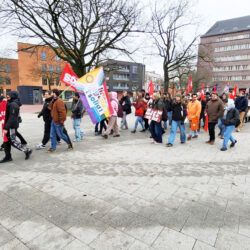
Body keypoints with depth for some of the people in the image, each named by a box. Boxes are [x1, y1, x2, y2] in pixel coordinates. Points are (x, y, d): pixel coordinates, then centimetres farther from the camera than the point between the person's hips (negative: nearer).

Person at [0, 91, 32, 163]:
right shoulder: (11, 104, 14)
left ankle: (27, 150, 6)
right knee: (7, 141, 12)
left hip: (12, 126, -10)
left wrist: (6, 128, -22)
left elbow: (12, 118, -23)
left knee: (13, 141, -4)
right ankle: (8, 156, 21)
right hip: (10, 126, 10)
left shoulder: (13, 105, -18)